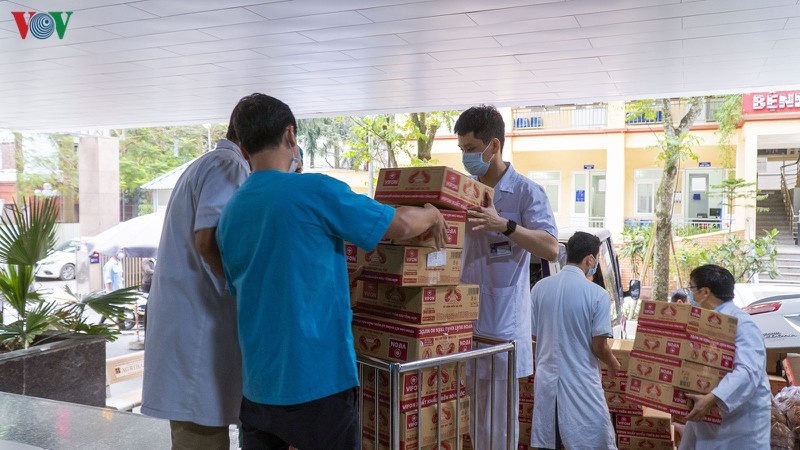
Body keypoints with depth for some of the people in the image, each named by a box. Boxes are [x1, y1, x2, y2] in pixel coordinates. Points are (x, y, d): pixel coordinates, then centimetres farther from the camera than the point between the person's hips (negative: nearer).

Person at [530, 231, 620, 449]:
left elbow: (533, 334, 5)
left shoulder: (539, 288, -1)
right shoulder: (598, 294, -13)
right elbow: (599, 347, -10)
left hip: (546, 380, 4)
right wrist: (614, 364, 10)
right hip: (581, 384, -4)